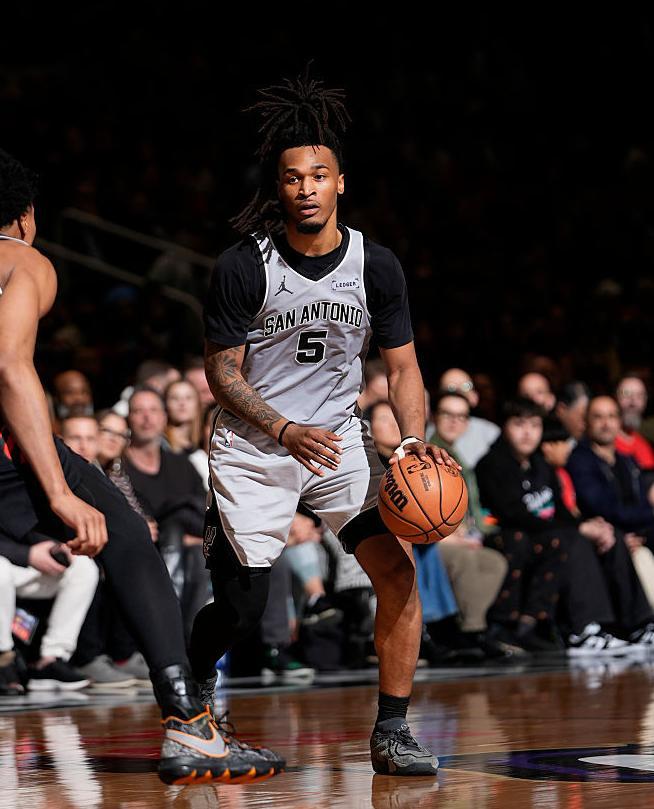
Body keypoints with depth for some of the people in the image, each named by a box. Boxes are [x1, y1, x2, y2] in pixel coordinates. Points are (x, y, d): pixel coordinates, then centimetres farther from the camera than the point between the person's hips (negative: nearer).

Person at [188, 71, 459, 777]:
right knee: (241, 606, -2)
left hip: (338, 440, 3)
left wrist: (414, 440, -18)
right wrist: (287, 432, -22)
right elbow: (222, 372, -8)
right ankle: (191, 680, 32)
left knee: (398, 568, -15)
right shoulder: (243, 267, -14)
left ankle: (391, 732, -5)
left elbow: (402, 368, 1)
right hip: (252, 447, -3)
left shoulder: (376, 266, -6)